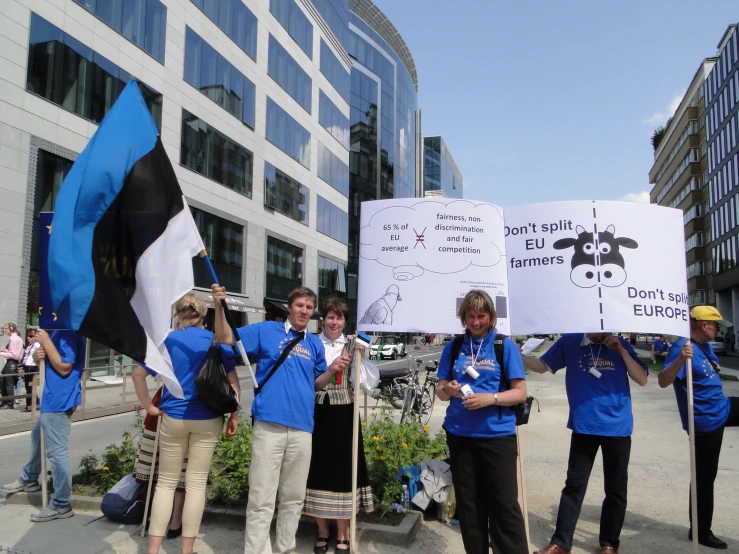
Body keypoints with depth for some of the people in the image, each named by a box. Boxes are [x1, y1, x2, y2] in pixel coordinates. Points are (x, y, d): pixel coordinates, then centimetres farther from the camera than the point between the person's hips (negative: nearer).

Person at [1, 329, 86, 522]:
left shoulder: (70, 331, -21)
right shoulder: (57, 329, 10)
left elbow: (64, 368, -23)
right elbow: (48, 359, 18)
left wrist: (46, 342, -20)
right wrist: (37, 355, -4)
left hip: (59, 400, -11)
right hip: (53, 397, 11)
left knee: (56, 451, -5)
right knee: (38, 436, 29)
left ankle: (61, 505, 4)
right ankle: (28, 480, 50)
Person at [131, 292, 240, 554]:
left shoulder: (167, 340, 0)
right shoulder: (215, 341, -2)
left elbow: (137, 374, -4)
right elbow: (233, 381, -5)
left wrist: (148, 406, 3)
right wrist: (234, 416, 2)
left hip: (173, 418, 1)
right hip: (207, 420, 0)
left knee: (166, 482, 12)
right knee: (196, 483, 6)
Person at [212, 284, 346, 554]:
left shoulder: (315, 344, 13)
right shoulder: (266, 330, 3)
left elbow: (316, 384, 16)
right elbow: (226, 338, 0)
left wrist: (332, 370, -3)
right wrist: (220, 306, -13)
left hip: (302, 428, 4)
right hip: (269, 424, -4)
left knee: (294, 498, 15)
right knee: (262, 498, -2)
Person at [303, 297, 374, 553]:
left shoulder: (352, 347, 4)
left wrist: (361, 357, -19)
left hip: (343, 415, 0)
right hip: (316, 414, 1)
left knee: (343, 469, 6)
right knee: (317, 469, 8)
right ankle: (322, 532, 27)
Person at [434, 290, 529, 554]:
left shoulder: (506, 346, -3)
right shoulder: (453, 346, 5)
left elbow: (520, 393, -5)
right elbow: (440, 390, 8)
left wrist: (491, 398, -21)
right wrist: (448, 389, -15)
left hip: (498, 434, -3)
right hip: (460, 434, 3)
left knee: (505, 503, 0)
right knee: (468, 502, 13)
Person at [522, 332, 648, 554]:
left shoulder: (620, 345, 1)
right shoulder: (569, 342, -2)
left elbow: (642, 380, -2)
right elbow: (542, 365, 5)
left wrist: (621, 351, -12)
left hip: (618, 428, 1)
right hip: (584, 427, -1)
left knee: (616, 488, 12)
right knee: (574, 485, 4)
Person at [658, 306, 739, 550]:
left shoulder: (705, 346, 5)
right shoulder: (683, 347, -23)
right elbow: (663, 382, -36)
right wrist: (680, 359, -49)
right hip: (706, 421, -8)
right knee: (704, 477, 3)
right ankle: (701, 531, 15)